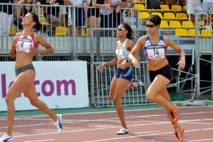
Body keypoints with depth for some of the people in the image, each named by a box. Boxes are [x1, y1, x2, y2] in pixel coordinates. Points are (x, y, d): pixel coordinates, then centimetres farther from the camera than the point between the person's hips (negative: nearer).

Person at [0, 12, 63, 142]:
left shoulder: (36, 37, -4)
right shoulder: (18, 36, 12)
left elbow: (51, 49, 4)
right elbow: (12, 55, 17)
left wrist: (38, 51, -13)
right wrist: (14, 45, -3)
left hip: (28, 70, -7)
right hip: (18, 71, 7)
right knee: (35, 101, 18)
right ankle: (56, 118, 40)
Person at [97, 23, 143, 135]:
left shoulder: (129, 43, -10)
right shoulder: (118, 44, 13)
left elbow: (137, 58, -19)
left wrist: (127, 61, -36)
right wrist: (104, 65, 14)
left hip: (126, 72, -9)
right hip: (118, 72, 9)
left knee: (116, 99, -12)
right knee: (111, 97, 15)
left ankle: (124, 127, -3)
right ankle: (132, 85, 30)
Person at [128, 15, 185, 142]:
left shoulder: (165, 40, -7)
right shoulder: (143, 40, -3)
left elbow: (180, 50, 5)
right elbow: (132, 53, 3)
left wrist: (183, 59, -15)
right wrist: (134, 59, -20)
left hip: (165, 71, -4)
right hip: (152, 73, 4)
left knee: (150, 95, -27)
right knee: (166, 103, 12)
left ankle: (173, 108, -3)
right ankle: (177, 129, 29)